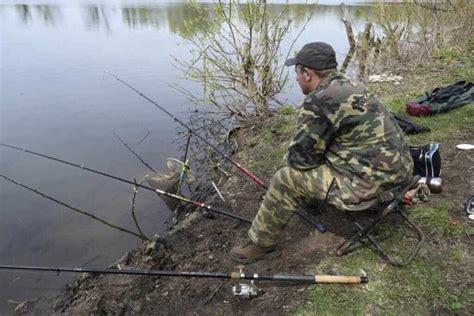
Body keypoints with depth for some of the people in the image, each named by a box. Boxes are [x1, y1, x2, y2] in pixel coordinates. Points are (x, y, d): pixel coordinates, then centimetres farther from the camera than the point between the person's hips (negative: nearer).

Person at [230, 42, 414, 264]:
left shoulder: (318, 102, -19)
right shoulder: (349, 87, 11)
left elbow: (300, 157, -13)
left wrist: (289, 158, 8)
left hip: (373, 183, -10)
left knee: (286, 179, -4)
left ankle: (261, 245, 11)